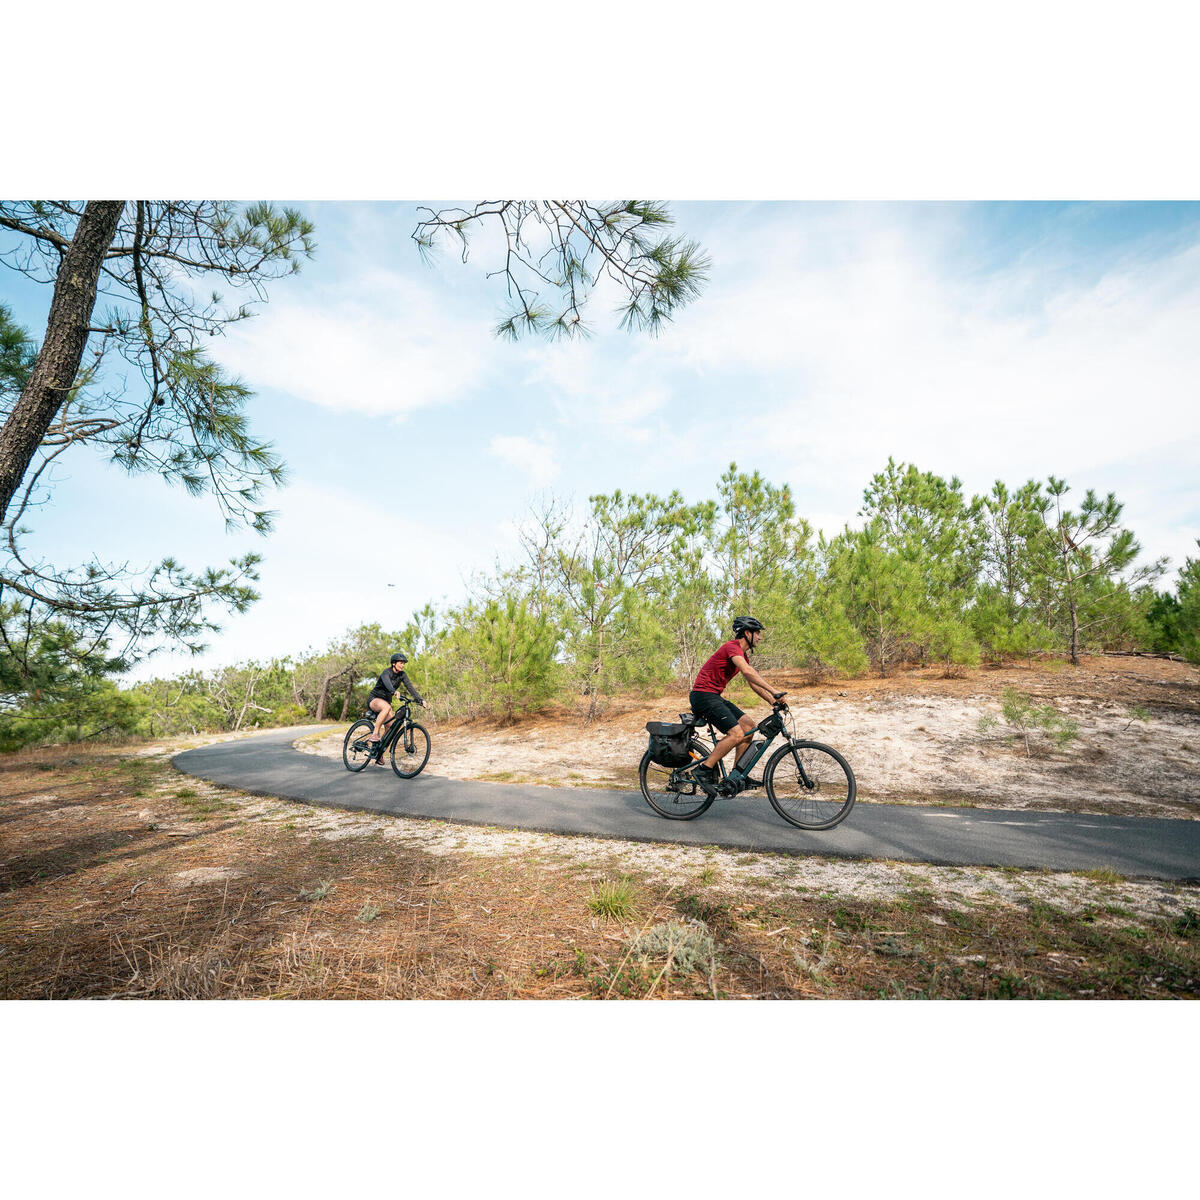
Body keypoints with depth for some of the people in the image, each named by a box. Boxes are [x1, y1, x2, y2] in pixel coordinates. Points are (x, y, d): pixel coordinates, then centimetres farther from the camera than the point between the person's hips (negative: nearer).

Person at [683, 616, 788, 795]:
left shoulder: (743, 654, 18)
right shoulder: (733, 646, -14)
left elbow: (753, 682, 18)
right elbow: (747, 672, -30)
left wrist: (773, 701, 6)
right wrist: (774, 691, -33)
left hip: (714, 696, 10)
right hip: (703, 695, -10)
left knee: (749, 725, 6)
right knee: (736, 733, -18)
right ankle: (702, 770, -11)